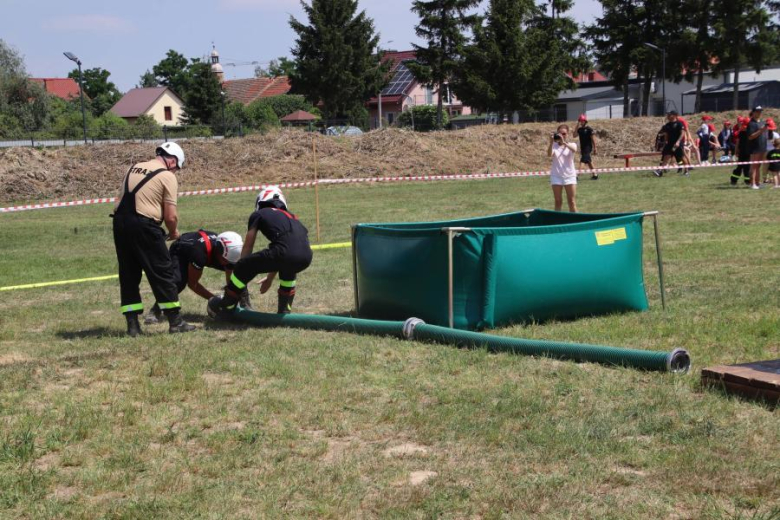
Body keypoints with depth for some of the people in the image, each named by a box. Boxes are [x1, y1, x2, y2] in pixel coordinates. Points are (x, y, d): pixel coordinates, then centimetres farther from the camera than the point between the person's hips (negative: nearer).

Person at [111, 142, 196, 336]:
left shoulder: (133, 169, 19)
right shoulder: (167, 176, 0)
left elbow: (124, 199, 16)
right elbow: (171, 216, -5)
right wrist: (173, 233, 15)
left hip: (120, 222, 6)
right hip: (144, 225, -6)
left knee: (128, 275, 14)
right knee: (163, 273, 5)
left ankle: (132, 324, 15)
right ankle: (175, 321, 9)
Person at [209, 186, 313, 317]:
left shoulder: (258, 214, 21)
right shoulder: (290, 217, 36)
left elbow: (247, 247, 23)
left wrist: (243, 275, 35)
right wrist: (270, 278, 54)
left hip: (285, 252, -6)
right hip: (306, 258, 6)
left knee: (244, 267, 14)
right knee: (287, 267, 40)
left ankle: (225, 308, 26)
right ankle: (284, 310, 40)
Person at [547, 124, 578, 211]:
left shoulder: (571, 145, 0)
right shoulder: (554, 146, 2)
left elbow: (574, 150, -25)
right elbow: (549, 155, -19)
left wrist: (564, 142, -42)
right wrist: (551, 143, -35)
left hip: (569, 176, -1)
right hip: (556, 176, 1)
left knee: (572, 202, 1)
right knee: (558, 202, 5)